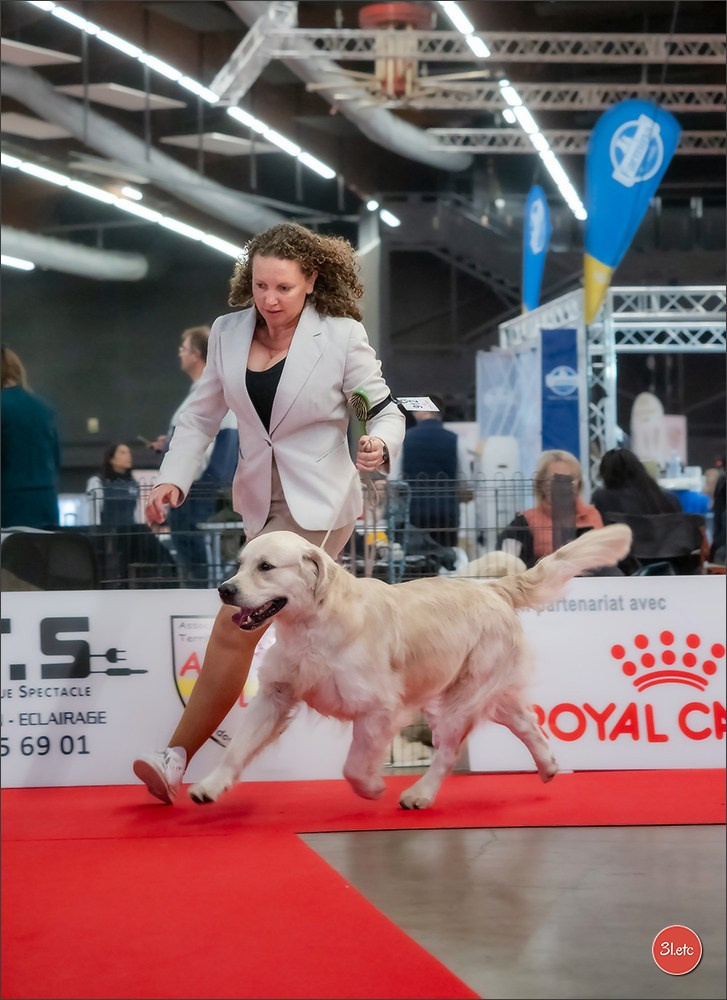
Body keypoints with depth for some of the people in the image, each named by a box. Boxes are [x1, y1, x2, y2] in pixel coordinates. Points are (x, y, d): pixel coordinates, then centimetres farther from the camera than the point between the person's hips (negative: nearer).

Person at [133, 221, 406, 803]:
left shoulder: (342, 336, -10)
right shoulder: (229, 332, 3)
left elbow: (387, 411, -3)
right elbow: (203, 416, 9)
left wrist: (379, 446, -26)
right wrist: (173, 477, -5)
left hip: (317, 505, -6)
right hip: (261, 502, 6)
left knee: (237, 626, -13)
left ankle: (177, 758, -10)